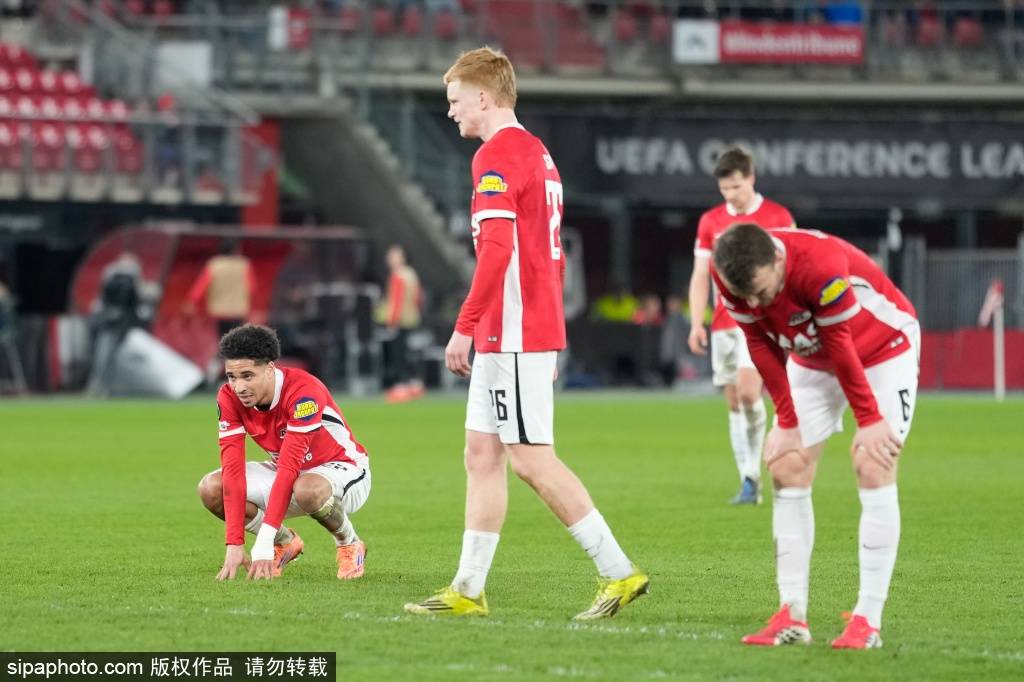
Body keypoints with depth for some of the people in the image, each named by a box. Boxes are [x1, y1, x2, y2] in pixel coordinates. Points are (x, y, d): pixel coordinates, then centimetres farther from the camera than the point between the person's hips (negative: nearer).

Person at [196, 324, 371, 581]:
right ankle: (285, 541, 7)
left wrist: (263, 544, -44)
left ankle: (350, 544, -9)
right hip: (289, 474, 6)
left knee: (307, 489, -42)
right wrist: (235, 545, -31)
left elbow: (289, 468, -39)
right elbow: (233, 470, -22)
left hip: (343, 470, -6)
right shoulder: (229, 398, -16)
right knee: (210, 488, -17)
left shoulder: (303, 392, -33)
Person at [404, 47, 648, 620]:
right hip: (537, 330, 10)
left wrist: (465, 327, -22)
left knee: (531, 459, -8)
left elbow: (497, 249, -23)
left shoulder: (497, 154, -13)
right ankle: (468, 590, 10)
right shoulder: (539, 154, 18)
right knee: (482, 454, 9)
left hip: (512, 335, -10)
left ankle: (619, 572, -7)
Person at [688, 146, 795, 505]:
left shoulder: (778, 217, 1)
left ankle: (753, 469, -4)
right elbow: (700, 277, 11)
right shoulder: (710, 222, 10)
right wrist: (696, 323, 1)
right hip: (724, 324, 4)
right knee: (734, 403, 3)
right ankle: (749, 482, 6)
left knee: (747, 391, -21)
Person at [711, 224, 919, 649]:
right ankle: (793, 618, -1)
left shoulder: (821, 265, -40)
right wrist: (786, 421, -8)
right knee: (787, 468, -3)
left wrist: (869, 420, -19)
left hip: (883, 349, -6)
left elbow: (841, 346, -29)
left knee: (873, 469, -17)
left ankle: (868, 621, -17)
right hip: (813, 359, 6)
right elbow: (761, 344, -10)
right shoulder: (729, 275, -23)